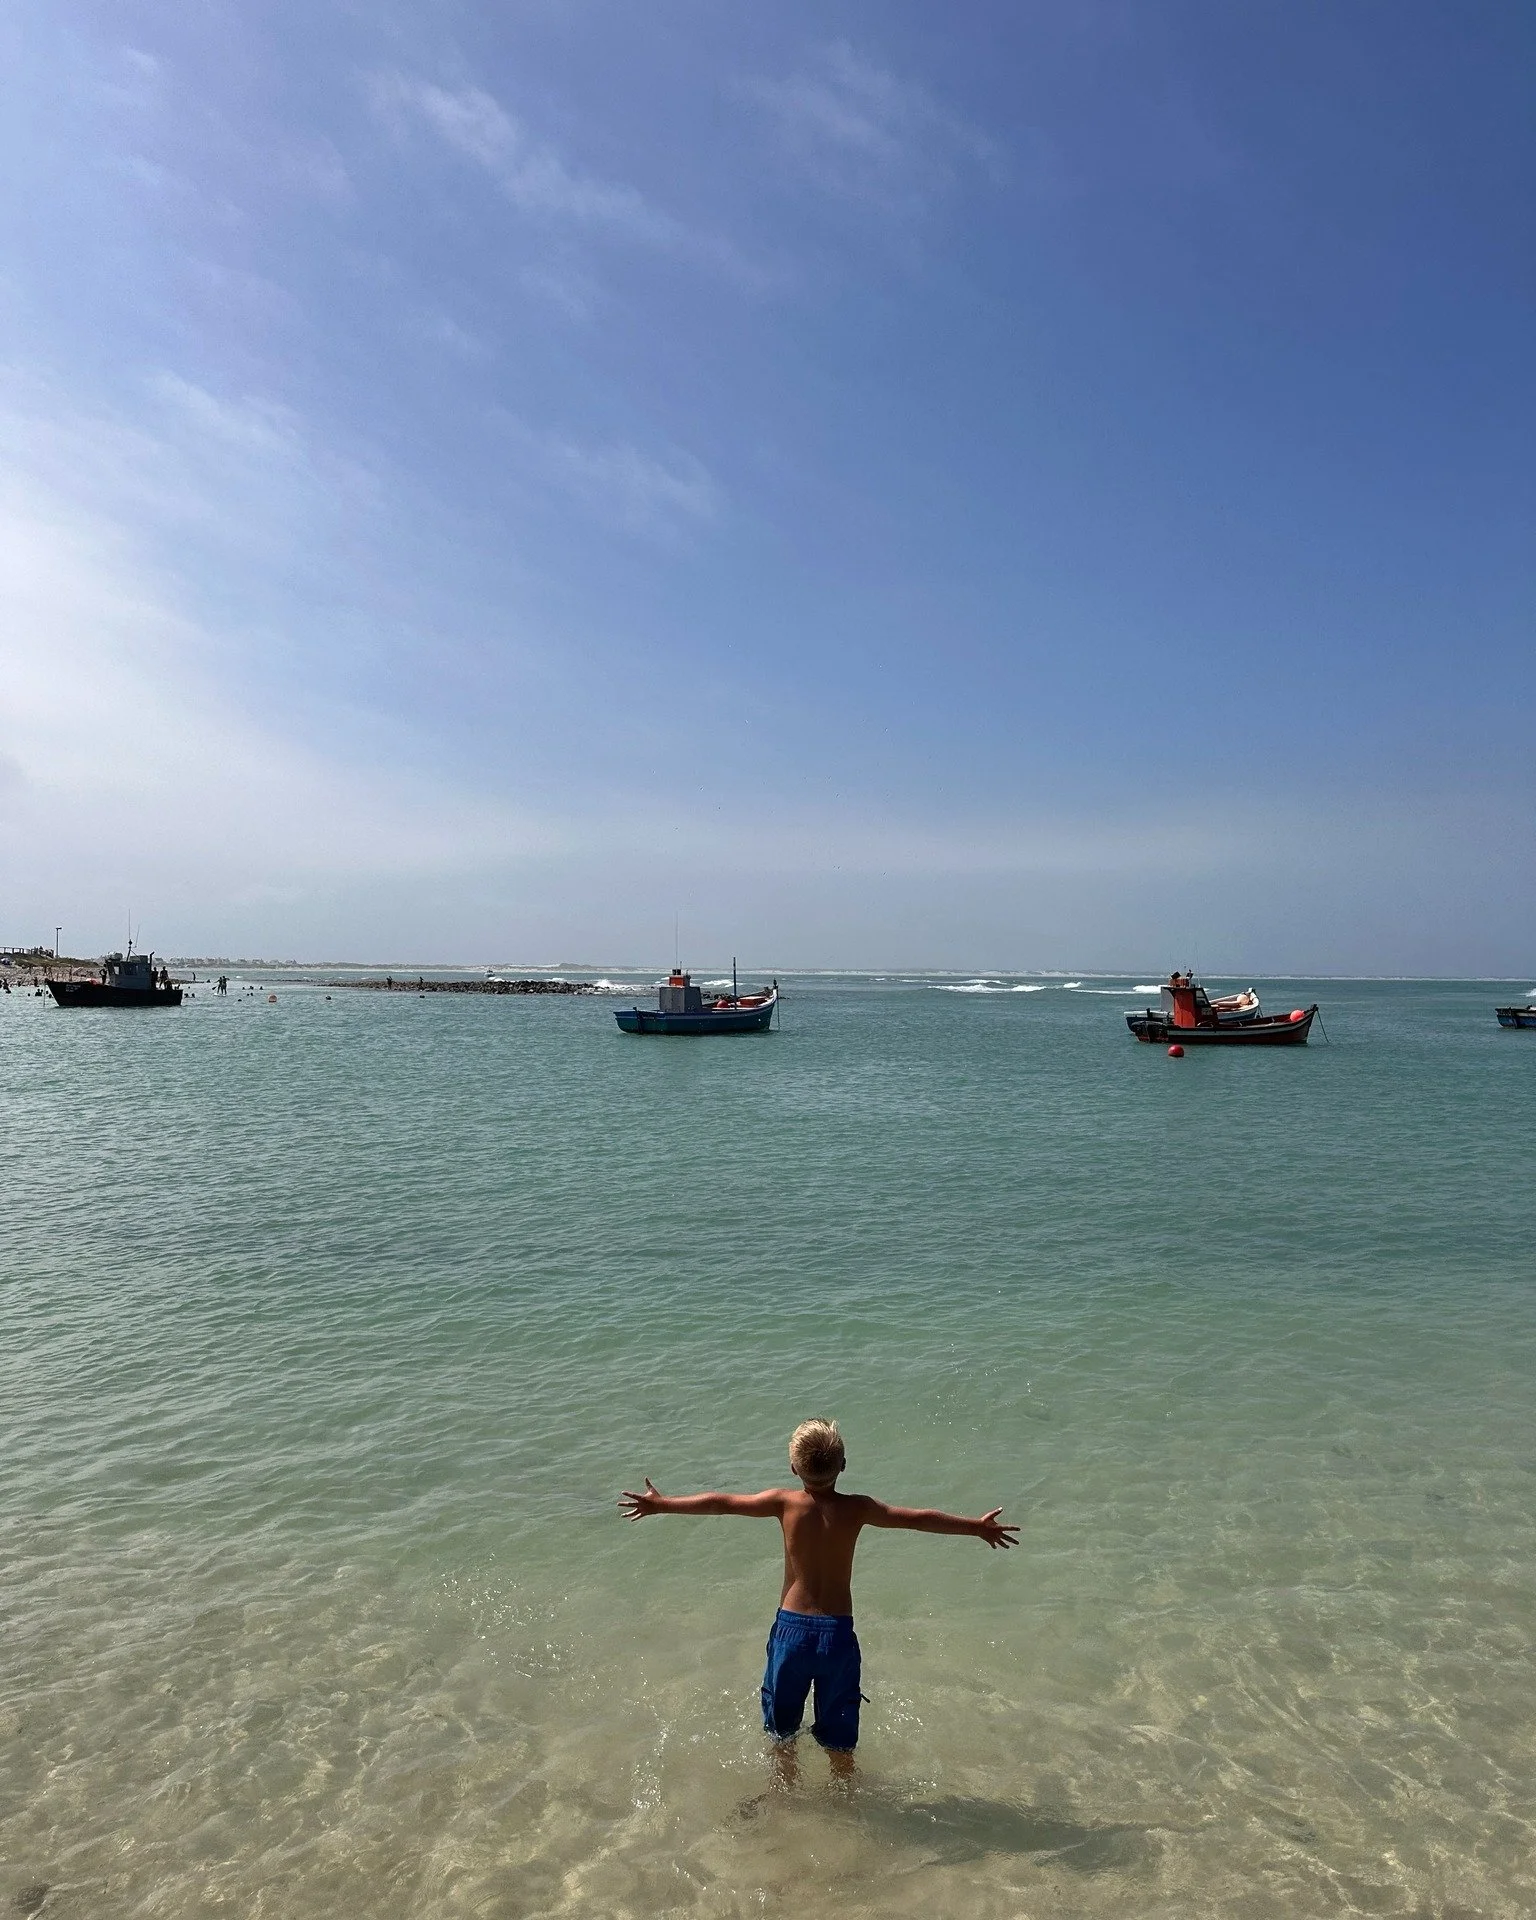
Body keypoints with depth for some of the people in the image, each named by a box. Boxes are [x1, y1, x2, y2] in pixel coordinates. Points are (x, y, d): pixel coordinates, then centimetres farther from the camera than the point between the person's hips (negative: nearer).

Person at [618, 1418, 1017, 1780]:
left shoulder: (785, 1502, -11)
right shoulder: (857, 1508, -11)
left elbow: (720, 1502, -6)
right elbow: (920, 1518, -5)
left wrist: (661, 1504, 4)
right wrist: (977, 1527, 6)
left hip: (791, 1628, 0)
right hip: (838, 1632, 0)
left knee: (781, 1723, 24)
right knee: (838, 1733, 19)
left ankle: (785, 1788, 40)